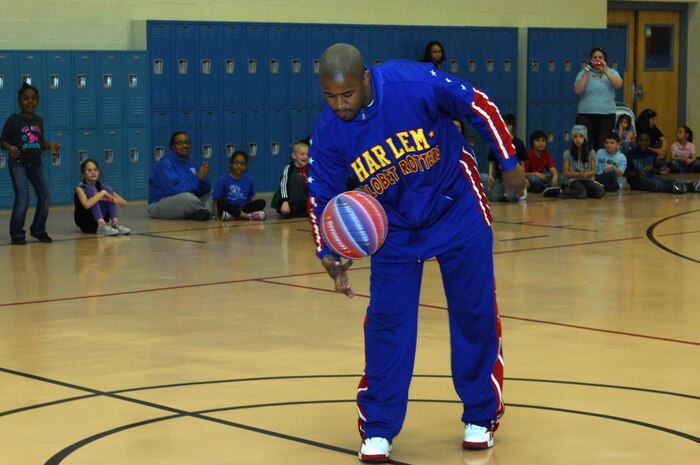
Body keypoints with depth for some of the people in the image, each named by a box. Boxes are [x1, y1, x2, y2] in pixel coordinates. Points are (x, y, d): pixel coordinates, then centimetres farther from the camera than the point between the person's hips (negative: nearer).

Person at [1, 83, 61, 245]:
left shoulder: (39, 120, 7)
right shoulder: (13, 120, -8)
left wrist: (50, 146, -4)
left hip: (36, 163, 5)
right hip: (18, 164, -5)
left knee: (45, 197, 3)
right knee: (22, 199, -10)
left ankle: (38, 230, 20)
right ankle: (17, 234, 3)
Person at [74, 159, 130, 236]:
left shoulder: (101, 186, 3)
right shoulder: (80, 188, -10)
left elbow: (124, 202, -6)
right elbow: (87, 205, -33)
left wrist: (109, 198, -23)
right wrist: (102, 193, -25)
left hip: (100, 219, 4)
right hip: (86, 224, -4)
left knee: (106, 188, -10)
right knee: (91, 190, -23)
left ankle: (115, 223, -21)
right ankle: (101, 226, -39)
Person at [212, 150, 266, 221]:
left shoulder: (248, 179, 6)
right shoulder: (224, 179, -3)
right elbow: (216, 200, -5)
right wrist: (216, 215, -17)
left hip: (243, 208, 3)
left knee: (262, 202, -21)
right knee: (220, 203, -34)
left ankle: (232, 216, -26)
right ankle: (246, 216, -27)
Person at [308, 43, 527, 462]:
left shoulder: (415, 83, -28)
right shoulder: (329, 131, -17)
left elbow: (479, 106, -14)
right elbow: (321, 199, -5)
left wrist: (509, 163, -7)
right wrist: (330, 255, -20)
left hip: (458, 210, -2)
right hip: (395, 227, 2)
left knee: (475, 312, 4)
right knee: (386, 320, -4)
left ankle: (481, 417, 22)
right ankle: (377, 430, 7)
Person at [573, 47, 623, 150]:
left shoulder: (611, 72, 13)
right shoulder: (583, 73, 10)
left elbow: (618, 85, -7)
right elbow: (577, 91, -3)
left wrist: (605, 71, -12)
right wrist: (586, 74, -7)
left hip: (607, 115, 1)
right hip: (585, 115, -1)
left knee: (602, 146, -1)